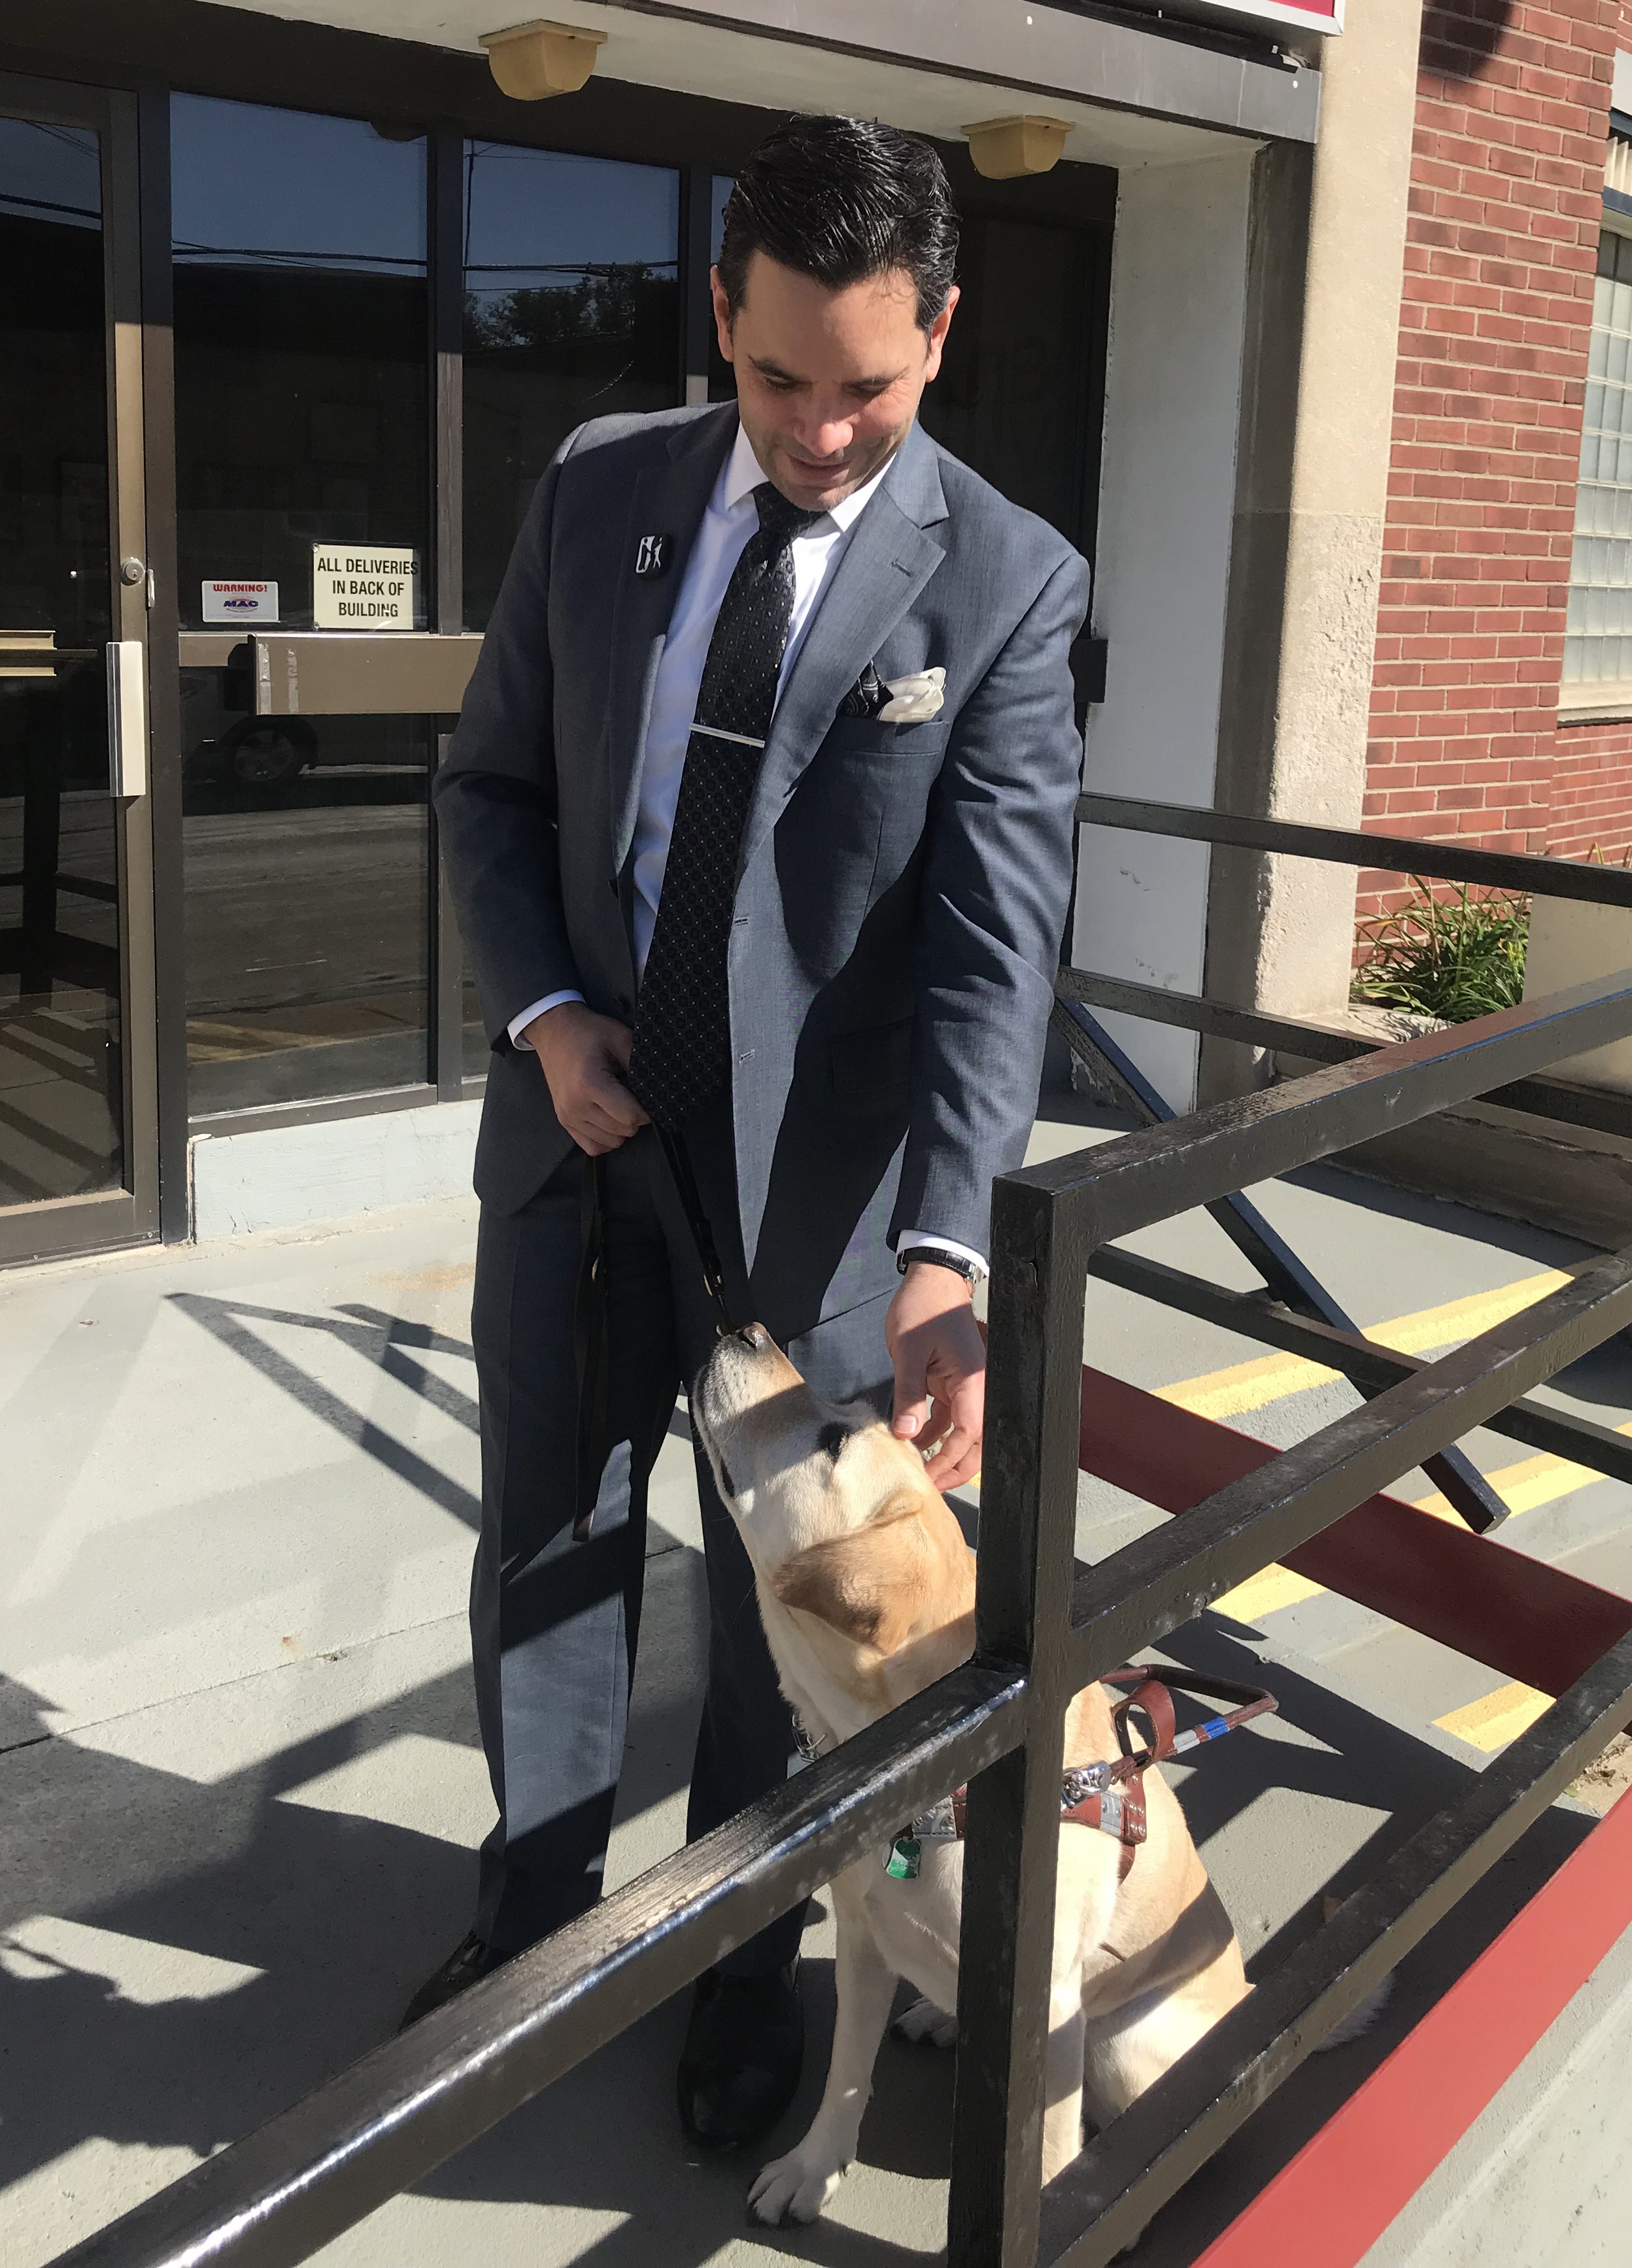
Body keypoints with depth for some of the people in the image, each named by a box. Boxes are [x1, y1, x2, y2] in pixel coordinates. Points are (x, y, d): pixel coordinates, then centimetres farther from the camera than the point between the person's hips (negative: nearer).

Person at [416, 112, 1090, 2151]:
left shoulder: (1005, 585, -12)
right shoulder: (596, 490, -1)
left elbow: (996, 936, -19)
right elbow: (491, 783, 8)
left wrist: (945, 1250, -31)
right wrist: (540, 1014, -9)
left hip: (813, 1182, -3)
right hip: (579, 1132, 4)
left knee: (784, 1598, 12)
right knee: (544, 1554, 18)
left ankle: (744, 1964, 38)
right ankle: (538, 1902, 44)